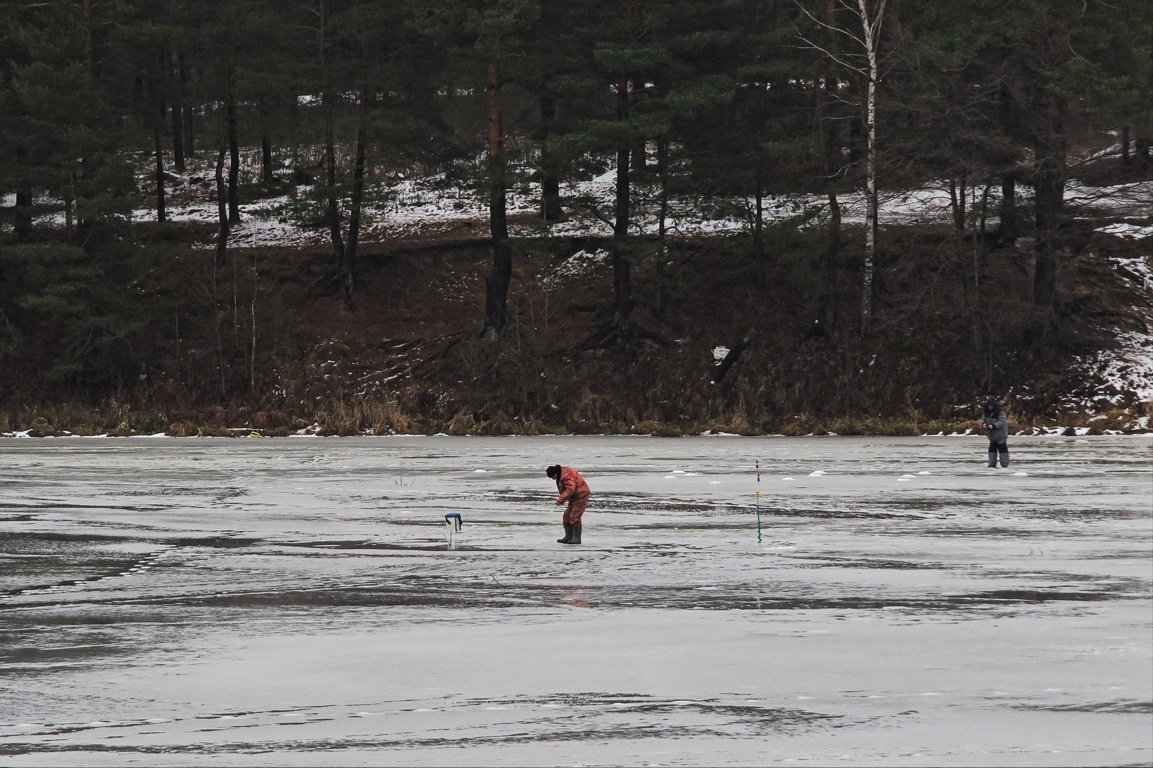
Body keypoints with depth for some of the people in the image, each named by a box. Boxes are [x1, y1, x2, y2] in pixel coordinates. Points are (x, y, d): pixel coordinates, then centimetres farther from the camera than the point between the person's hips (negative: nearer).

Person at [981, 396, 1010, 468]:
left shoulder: (1000, 412, -16)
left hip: (1000, 434, -7)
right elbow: (983, 419, 8)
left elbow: (1002, 421, -23)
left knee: (1002, 448, -4)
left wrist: (994, 426, -34)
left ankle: (1004, 463, 0)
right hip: (992, 435, 7)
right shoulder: (986, 412, 5)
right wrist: (983, 424, -16)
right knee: (992, 448, 9)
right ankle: (992, 463, 15)